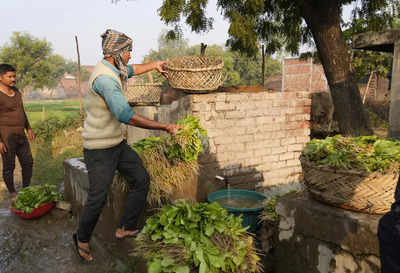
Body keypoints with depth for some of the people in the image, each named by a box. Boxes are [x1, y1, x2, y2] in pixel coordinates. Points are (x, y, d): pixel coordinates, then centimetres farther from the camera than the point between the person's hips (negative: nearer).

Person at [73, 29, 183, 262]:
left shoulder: (113, 69, 6)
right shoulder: (105, 78, -25)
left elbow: (132, 70, 31)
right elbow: (126, 116, -35)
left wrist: (154, 65, 42)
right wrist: (165, 127, -31)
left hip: (117, 143, 10)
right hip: (100, 149, -10)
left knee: (141, 180, 9)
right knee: (98, 199, 2)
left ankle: (127, 228, 22)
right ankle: (82, 239, 28)